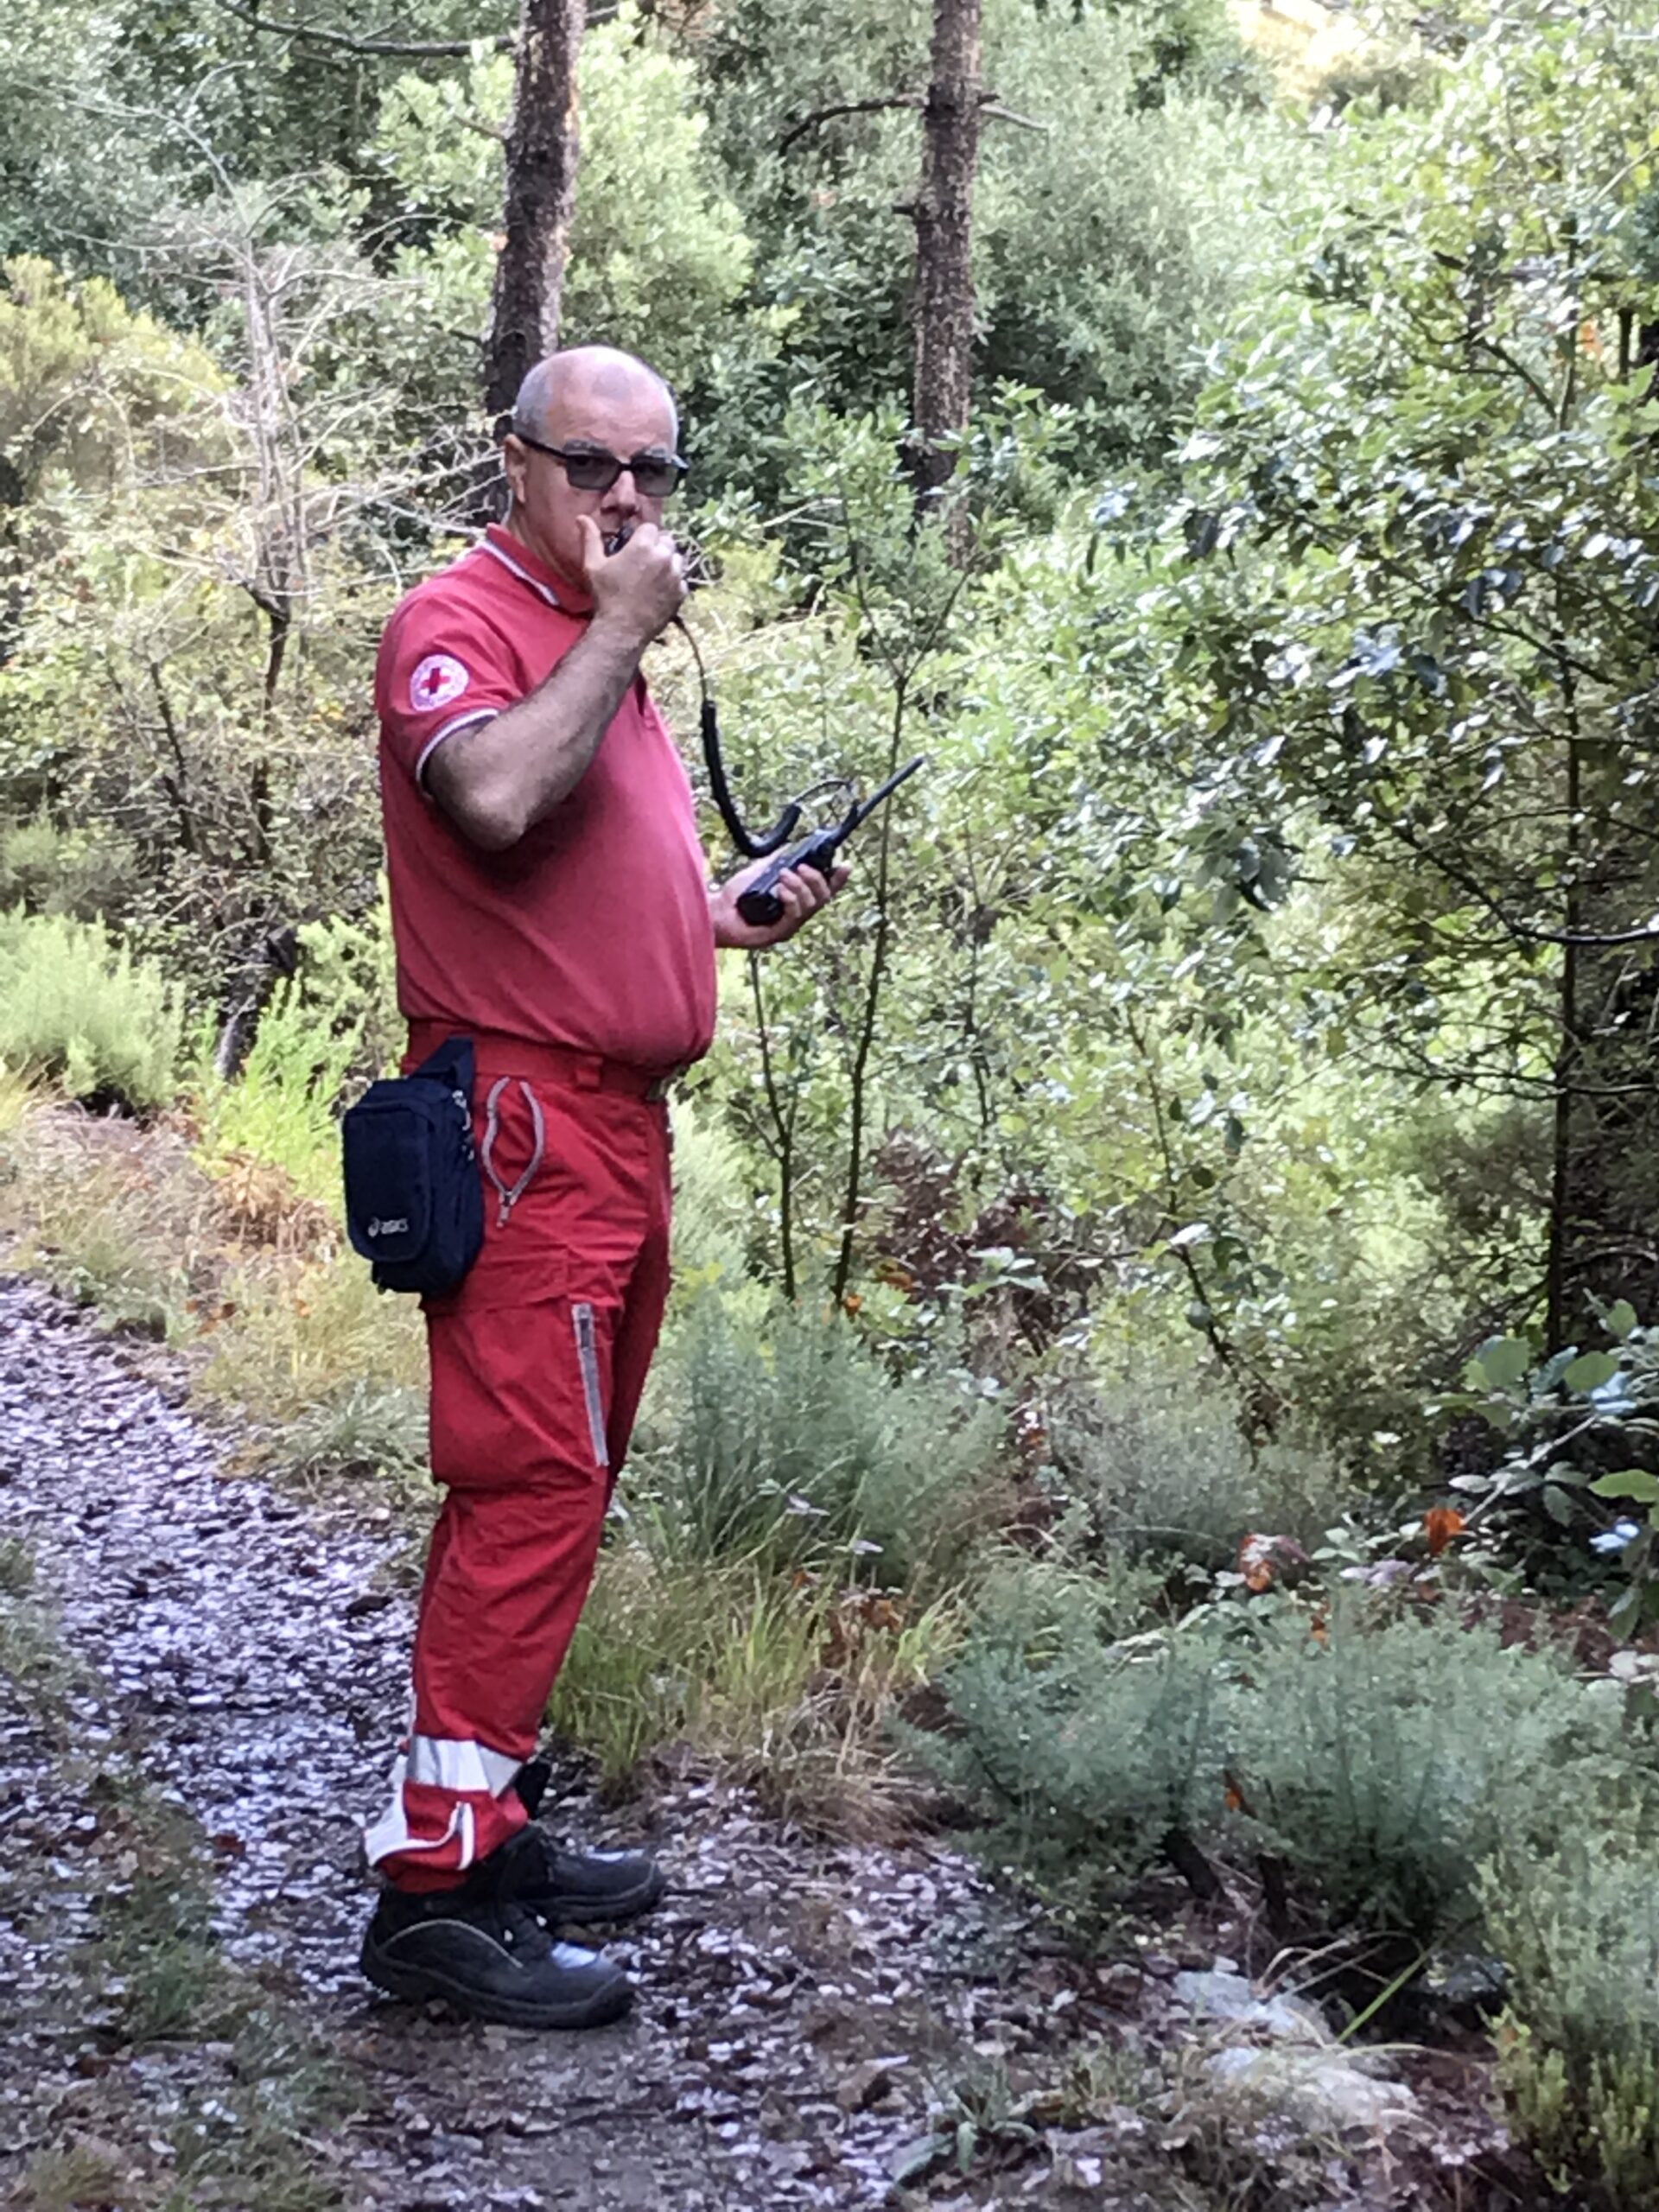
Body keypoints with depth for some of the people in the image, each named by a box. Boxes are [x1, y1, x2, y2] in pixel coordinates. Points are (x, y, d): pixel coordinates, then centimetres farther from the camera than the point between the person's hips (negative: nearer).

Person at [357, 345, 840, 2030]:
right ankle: (434, 1884, -8)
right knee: (533, 1486, -13)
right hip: (522, 1117, -10)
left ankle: (491, 1824, 21)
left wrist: (729, 906, 14)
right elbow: (495, 797, -29)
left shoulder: (599, 643, 22)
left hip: (621, 1119, 10)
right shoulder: (460, 620, -8)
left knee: (555, 1485, 12)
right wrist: (619, 631, -18)